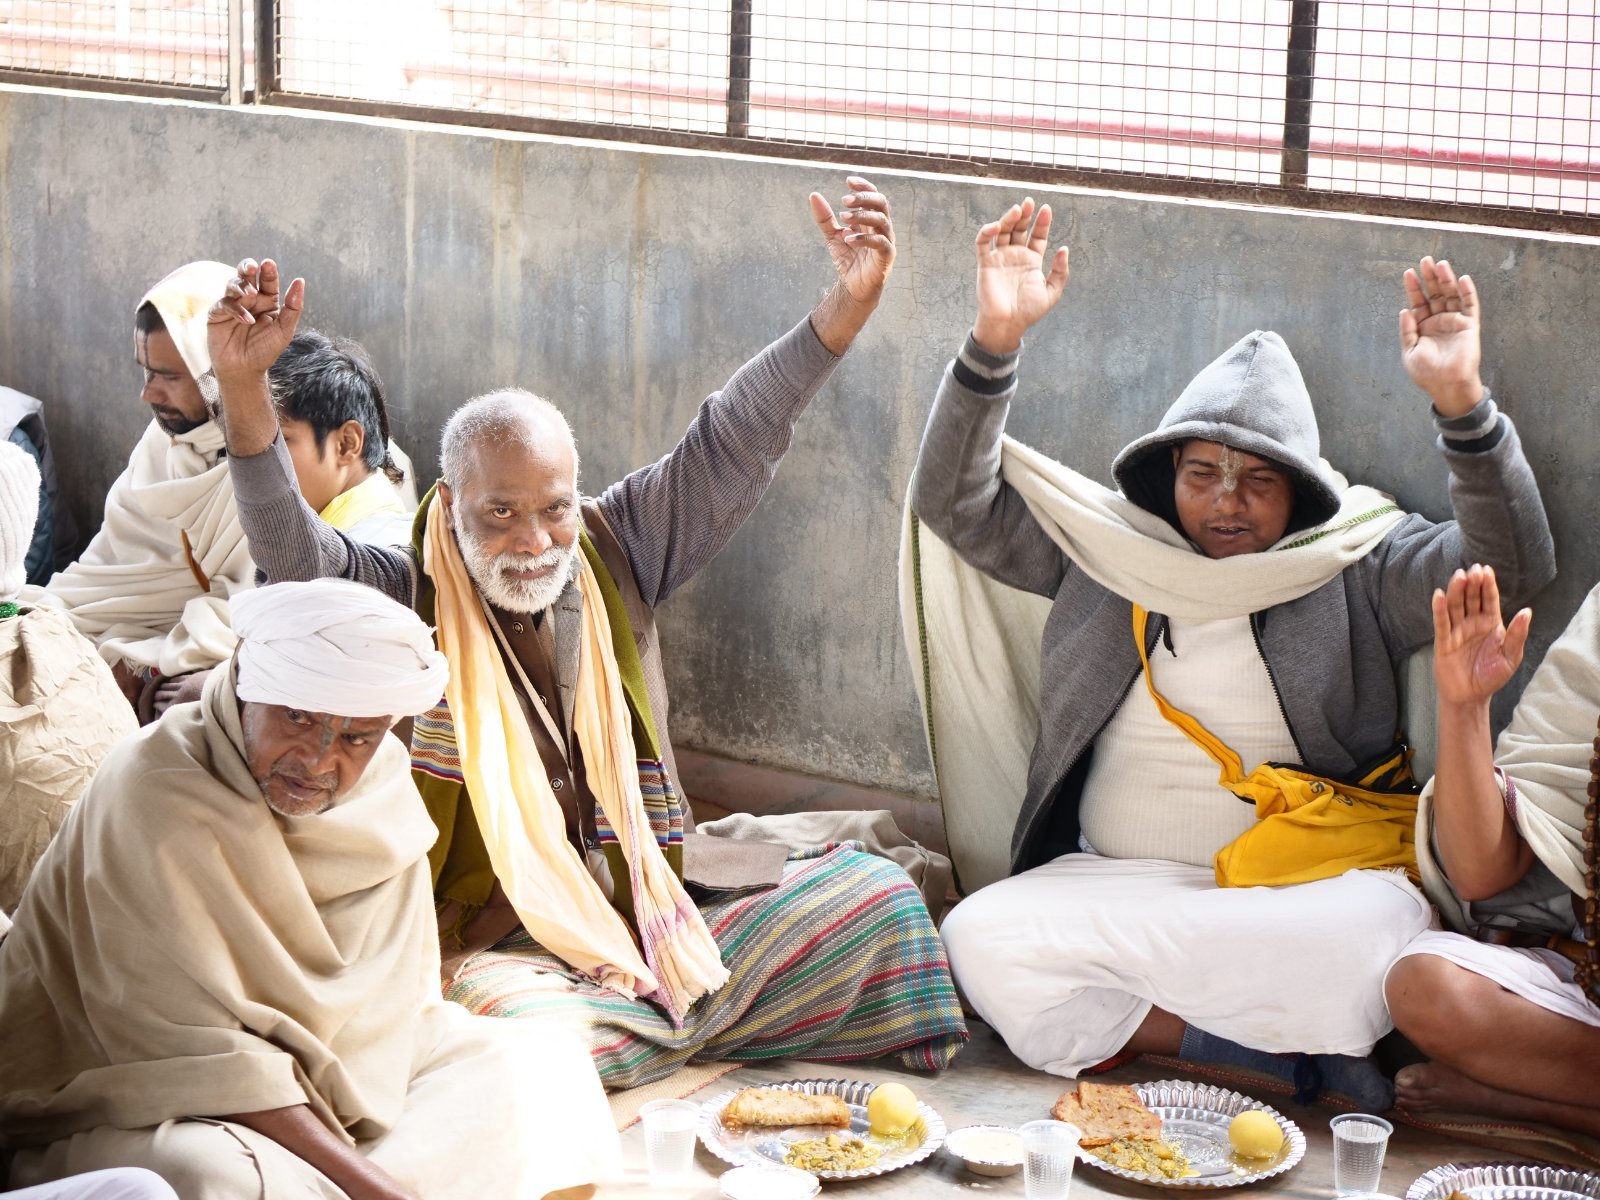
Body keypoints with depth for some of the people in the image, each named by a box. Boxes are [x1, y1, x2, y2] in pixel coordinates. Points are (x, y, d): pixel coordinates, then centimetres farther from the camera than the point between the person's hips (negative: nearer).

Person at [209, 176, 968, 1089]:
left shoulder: (612, 554, 6)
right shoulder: (405, 601, -5)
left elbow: (731, 449, 0)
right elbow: (295, 552, -22)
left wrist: (846, 309, -11)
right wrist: (245, 390, -38)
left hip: (658, 914, 5)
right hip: (499, 952, -5)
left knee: (871, 890, -2)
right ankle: (707, 1028, -10)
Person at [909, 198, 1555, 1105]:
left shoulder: (1362, 565, 8)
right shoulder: (1108, 548, 14)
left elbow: (1510, 562, -6)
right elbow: (957, 505, 7)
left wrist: (1461, 401, -21)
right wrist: (996, 343, -7)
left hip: (1311, 880, -3)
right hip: (1117, 883, 3)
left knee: (1380, 936, -37)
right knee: (983, 940, -27)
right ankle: (1295, 1061, -21)